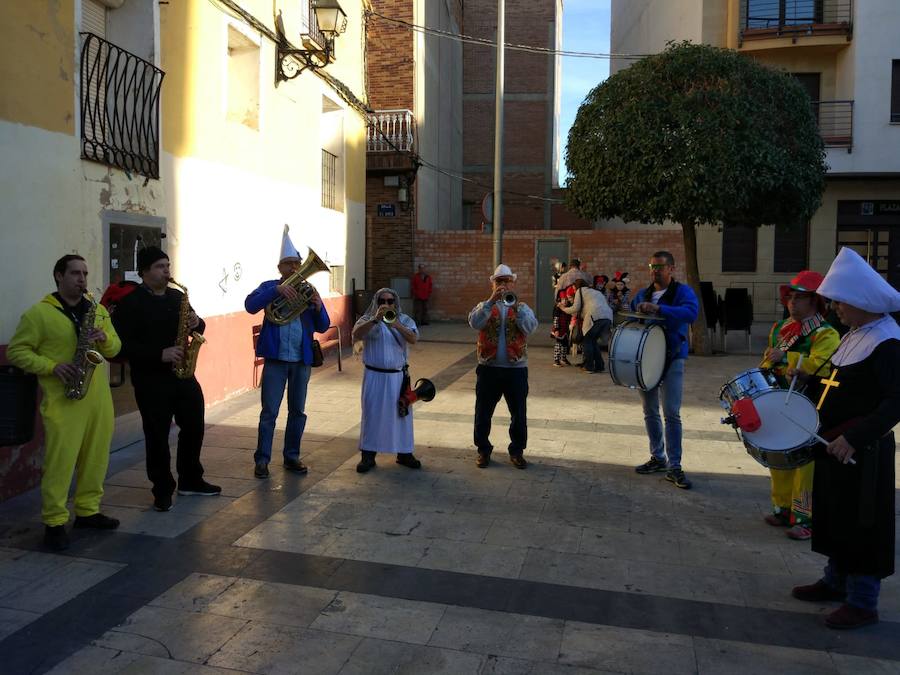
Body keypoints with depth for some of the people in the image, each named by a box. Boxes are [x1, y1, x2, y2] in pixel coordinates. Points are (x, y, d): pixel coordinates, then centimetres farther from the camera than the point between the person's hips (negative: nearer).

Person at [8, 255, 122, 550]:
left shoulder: (98, 310, 13)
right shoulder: (38, 313, -3)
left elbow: (115, 348, 14)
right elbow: (16, 351, -4)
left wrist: (104, 338, -9)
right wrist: (52, 366, -16)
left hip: (98, 398, 5)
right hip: (62, 401, -5)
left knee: (96, 459, 11)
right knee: (59, 462, -4)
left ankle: (88, 511, 26)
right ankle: (54, 523, 7)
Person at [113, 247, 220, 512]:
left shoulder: (177, 296, 10)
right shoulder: (130, 303, -9)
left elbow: (197, 328, 17)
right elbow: (123, 345, -16)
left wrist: (196, 323, -7)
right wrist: (160, 355, -23)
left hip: (183, 374, 6)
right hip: (151, 380, -6)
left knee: (194, 427, 13)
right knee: (157, 436, 2)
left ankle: (190, 480, 29)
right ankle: (163, 491, 15)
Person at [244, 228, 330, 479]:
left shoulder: (308, 291, 8)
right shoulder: (270, 287, 0)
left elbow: (322, 327, 4)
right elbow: (250, 305, -19)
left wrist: (319, 307, -16)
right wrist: (277, 290, -29)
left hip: (302, 359, 3)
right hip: (276, 358, -3)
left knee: (298, 411, 10)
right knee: (269, 412, 0)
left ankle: (292, 456, 22)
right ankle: (262, 459, 9)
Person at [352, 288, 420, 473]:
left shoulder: (405, 320, 6)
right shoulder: (368, 320, 2)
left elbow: (413, 339, -12)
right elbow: (356, 335, -18)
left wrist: (396, 325, -29)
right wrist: (375, 319, -29)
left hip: (398, 376, 2)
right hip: (374, 376, -2)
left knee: (401, 413, 6)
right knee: (372, 414, 0)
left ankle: (404, 453, 18)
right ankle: (368, 455, 8)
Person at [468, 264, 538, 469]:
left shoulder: (522, 308, 6)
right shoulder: (484, 306, 6)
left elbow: (530, 327, -13)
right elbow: (475, 322, -16)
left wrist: (516, 306, -24)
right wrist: (491, 301, -25)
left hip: (516, 369, 0)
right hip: (488, 368, 0)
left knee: (519, 414, 7)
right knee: (483, 413, 8)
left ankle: (517, 451, 23)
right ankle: (483, 450, 24)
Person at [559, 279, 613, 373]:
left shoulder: (580, 290, 16)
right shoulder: (597, 292, 36)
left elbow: (575, 308, 7)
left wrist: (563, 308, 27)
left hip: (595, 317, -7)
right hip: (608, 317, 7)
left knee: (587, 340, 10)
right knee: (593, 340, 21)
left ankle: (589, 367, 6)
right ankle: (599, 366, 17)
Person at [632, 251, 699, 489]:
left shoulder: (682, 291, -5)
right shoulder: (642, 294, 12)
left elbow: (691, 312, -25)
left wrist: (658, 309, -33)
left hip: (672, 358, -6)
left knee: (672, 414, -7)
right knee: (650, 412, 13)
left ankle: (674, 467, -1)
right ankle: (658, 457, 27)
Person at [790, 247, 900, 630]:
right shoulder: (855, 335, 10)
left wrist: (854, 437, -32)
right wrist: (810, 382, 9)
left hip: (861, 452, -9)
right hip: (834, 445, 9)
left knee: (860, 526, 3)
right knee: (834, 518, 20)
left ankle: (862, 603, 17)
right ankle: (836, 582, 36)